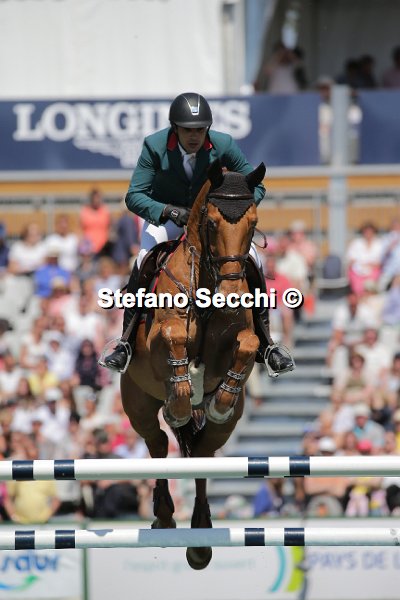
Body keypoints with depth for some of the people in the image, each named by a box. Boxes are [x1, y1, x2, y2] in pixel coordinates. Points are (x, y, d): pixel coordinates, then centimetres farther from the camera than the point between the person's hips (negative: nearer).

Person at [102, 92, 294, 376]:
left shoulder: (223, 145, -21)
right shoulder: (155, 146, -24)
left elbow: (255, 186, -11)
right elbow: (134, 196, -23)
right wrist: (169, 211, -41)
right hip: (164, 215, -1)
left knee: (251, 260, -20)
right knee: (144, 262, -31)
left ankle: (265, 345, -7)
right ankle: (126, 343, -24)